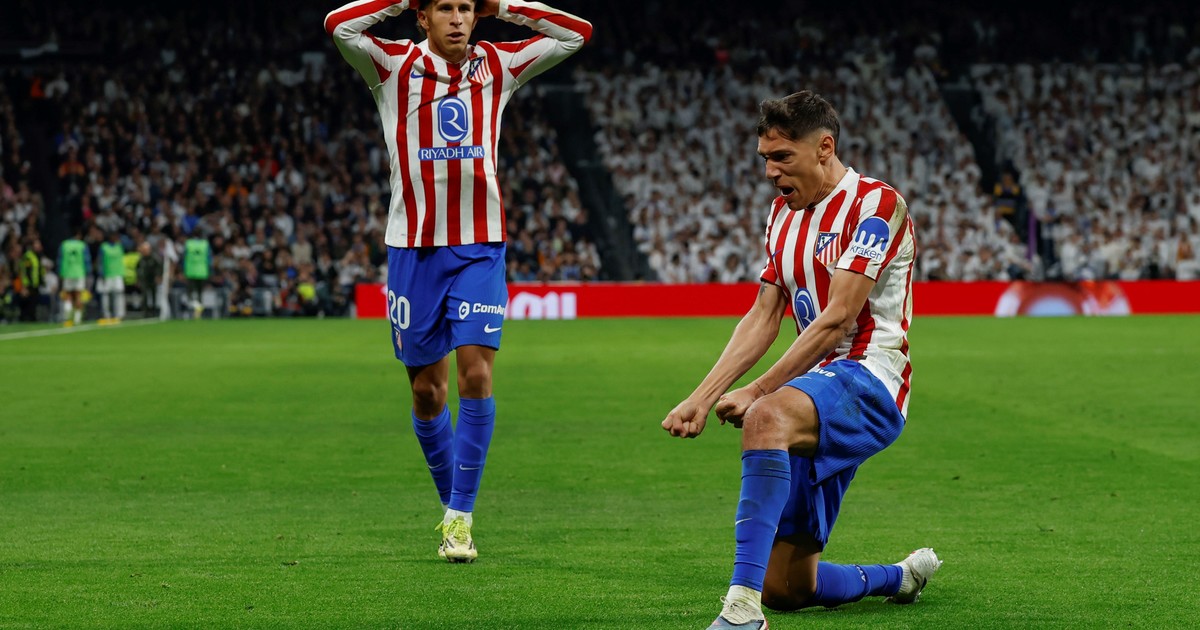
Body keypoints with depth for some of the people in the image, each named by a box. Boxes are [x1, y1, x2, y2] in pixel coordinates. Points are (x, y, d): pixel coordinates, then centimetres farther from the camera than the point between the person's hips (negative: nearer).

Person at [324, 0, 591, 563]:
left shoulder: (498, 66, 8)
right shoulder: (395, 67, 1)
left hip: (480, 247, 0)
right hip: (414, 246, 0)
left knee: (476, 374, -12)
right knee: (427, 390, 5)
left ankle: (461, 517, -6)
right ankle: (451, 505, 24)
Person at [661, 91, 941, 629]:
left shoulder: (875, 203, -9)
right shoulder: (784, 213, 17)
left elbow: (836, 319, -16)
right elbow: (763, 318, 13)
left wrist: (756, 392, -15)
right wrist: (703, 397, 1)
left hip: (869, 380, -8)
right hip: (818, 393, 8)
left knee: (767, 418, -41)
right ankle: (901, 577, 36)